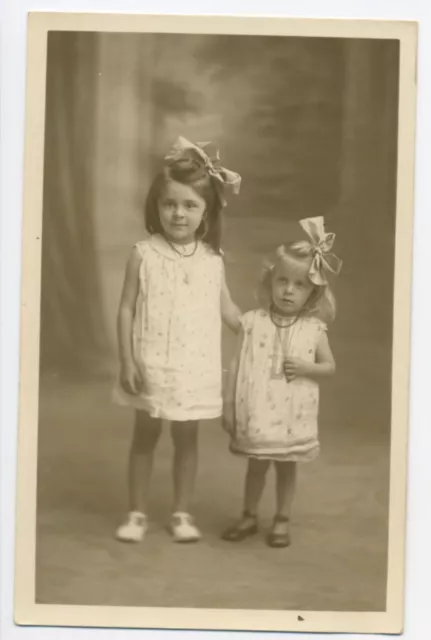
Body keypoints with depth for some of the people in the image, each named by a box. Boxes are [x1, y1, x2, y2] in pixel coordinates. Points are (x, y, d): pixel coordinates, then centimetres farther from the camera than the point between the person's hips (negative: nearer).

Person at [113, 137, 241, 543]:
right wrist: (127, 361, -10)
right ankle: (137, 513, 23)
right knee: (144, 437, 10)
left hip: (194, 368, 2)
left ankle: (182, 513, 25)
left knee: (186, 438, 11)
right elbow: (126, 309, -6)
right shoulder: (143, 254, -7)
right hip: (150, 367, -1)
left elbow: (228, 311, 9)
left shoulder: (212, 260, -1)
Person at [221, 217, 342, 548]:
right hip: (256, 412, 0)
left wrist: (306, 368, -17)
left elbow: (330, 366, 4)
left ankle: (283, 520, 28)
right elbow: (237, 364, -1)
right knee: (256, 465, 13)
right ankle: (249, 516, 30)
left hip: (292, 415, 0)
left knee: (287, 467, 12)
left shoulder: (314, 329, -6)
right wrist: (229, 406, -2)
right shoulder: (253, 322, -5)